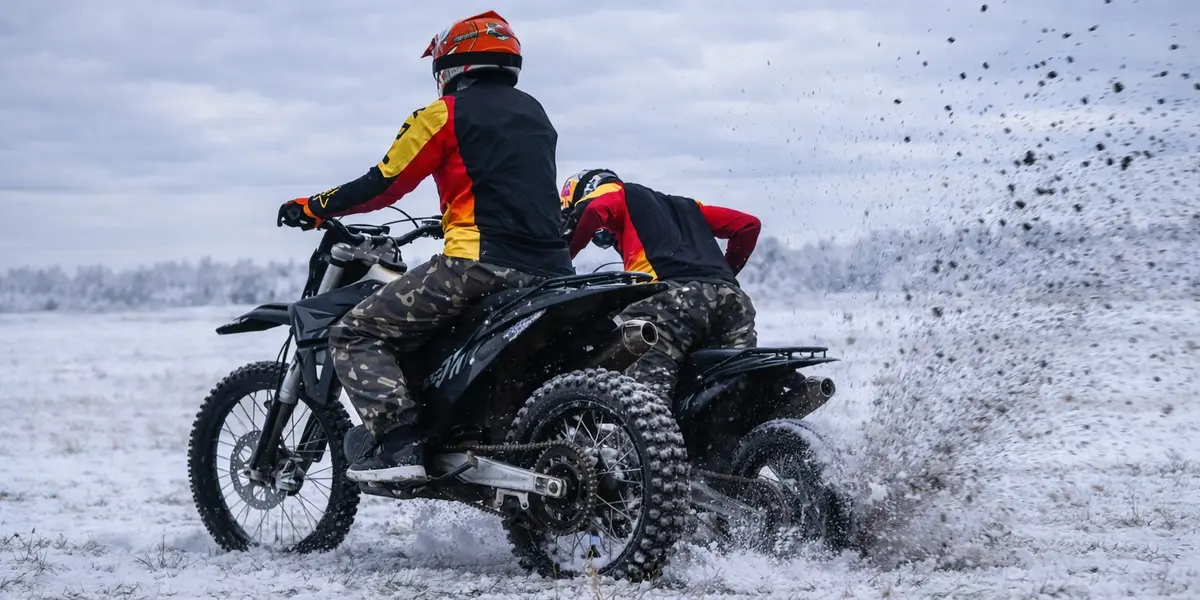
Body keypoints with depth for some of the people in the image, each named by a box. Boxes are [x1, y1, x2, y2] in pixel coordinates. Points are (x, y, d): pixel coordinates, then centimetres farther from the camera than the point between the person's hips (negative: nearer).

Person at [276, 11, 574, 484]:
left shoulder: (446, 113, 1)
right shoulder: (534, 114, 22)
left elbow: (385, 183, 0)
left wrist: (315, 207, 13)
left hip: (479, 263, -7)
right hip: (547, 268, 8)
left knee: (355, 336, -3)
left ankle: (401, 444, -21)